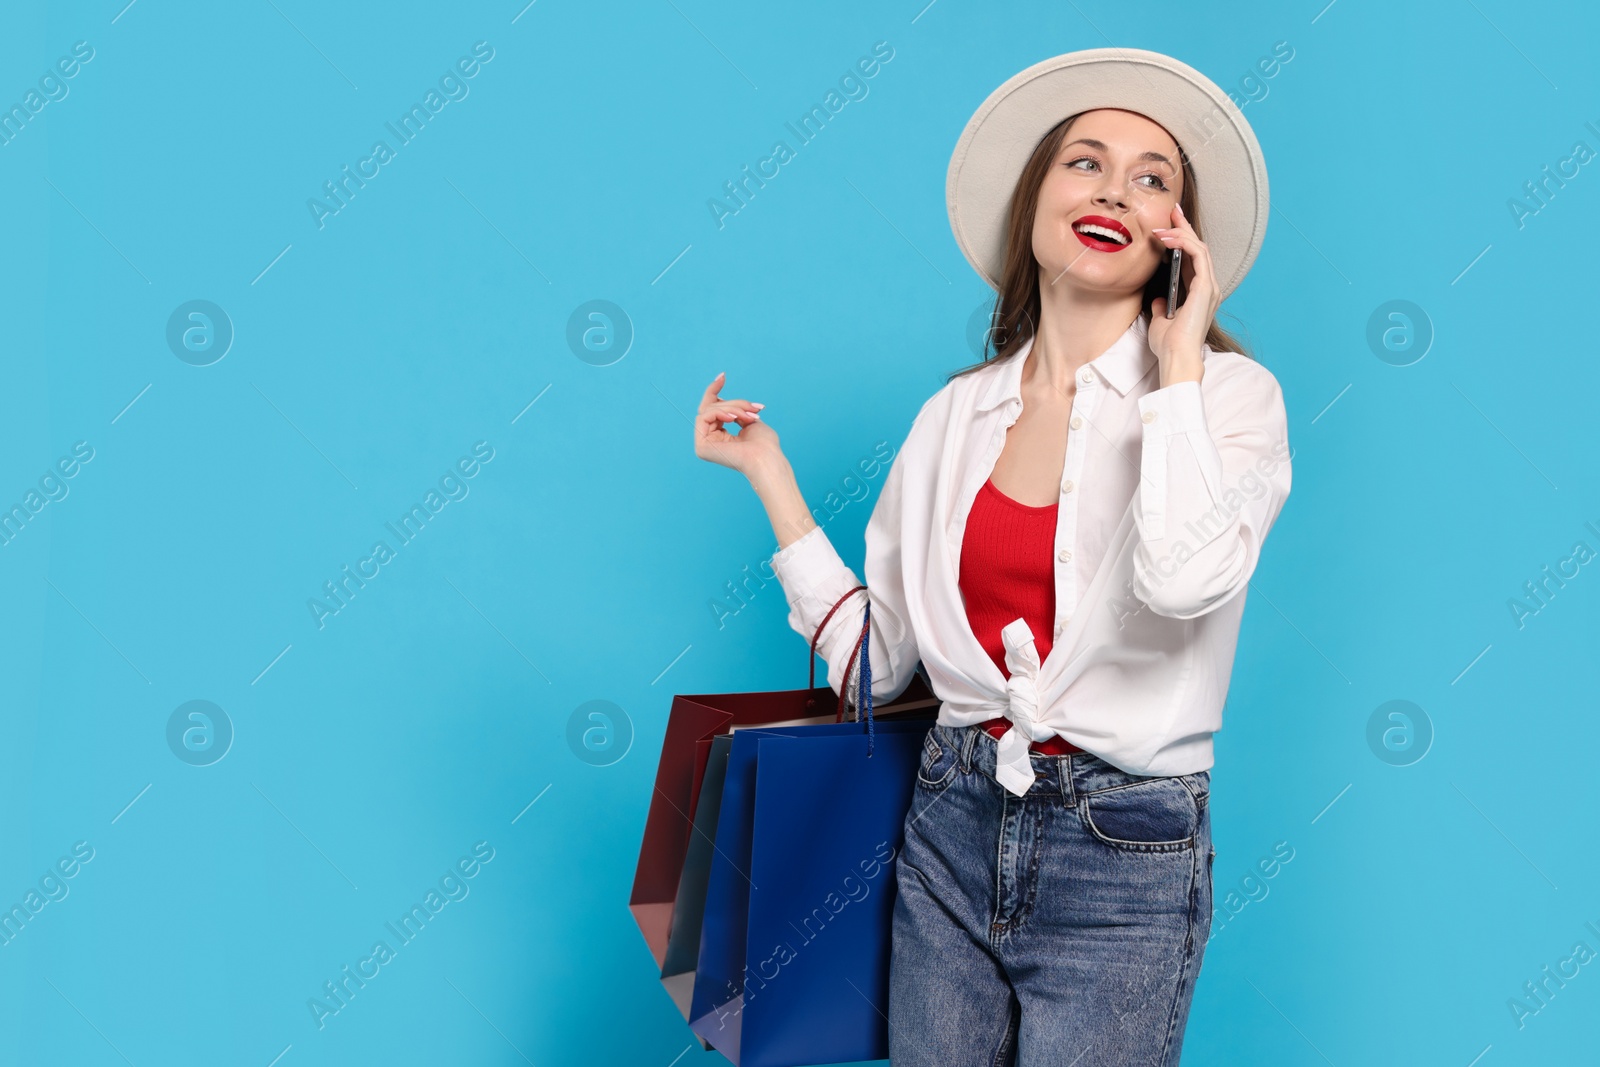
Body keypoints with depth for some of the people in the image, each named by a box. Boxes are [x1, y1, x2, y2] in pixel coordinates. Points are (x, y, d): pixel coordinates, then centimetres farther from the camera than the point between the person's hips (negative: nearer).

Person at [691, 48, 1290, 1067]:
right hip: (954, 829, 4)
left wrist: (1178, 362, -16)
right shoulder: (958, 412, 5)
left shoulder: (1228, 394, -6)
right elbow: (872, 657, 5)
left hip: (1122, 863, -4)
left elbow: (1185, 580, -28)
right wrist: (770, 476, 3)